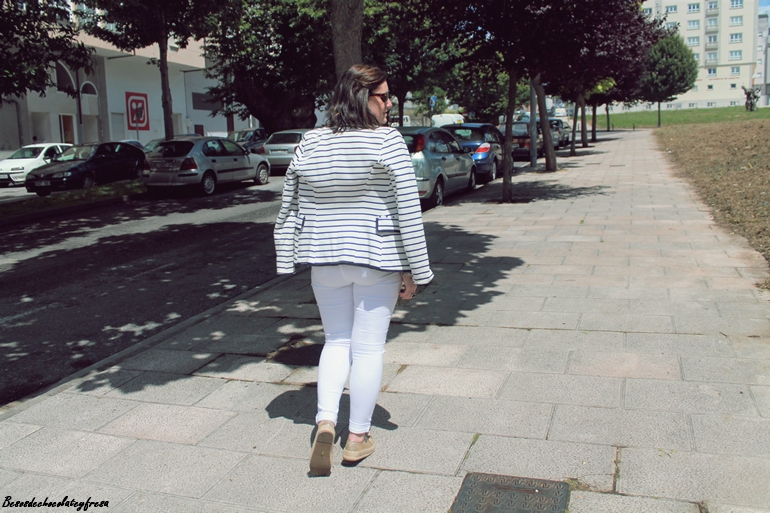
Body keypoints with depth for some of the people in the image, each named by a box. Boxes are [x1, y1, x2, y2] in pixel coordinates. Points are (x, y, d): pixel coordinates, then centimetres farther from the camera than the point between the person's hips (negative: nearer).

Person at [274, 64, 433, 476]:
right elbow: (408, 211, -13)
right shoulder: (387, 141, -11)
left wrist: (286, 261, 14)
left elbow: (289, 209, 6)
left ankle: (325, 419, 2)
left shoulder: (309, 144, 3)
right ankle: (358, 436, 18)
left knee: (336, 341, 18)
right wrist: (415, 270, -7)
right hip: (376, 259, -4)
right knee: (368, 347, 8)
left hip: (324, 260, 4)